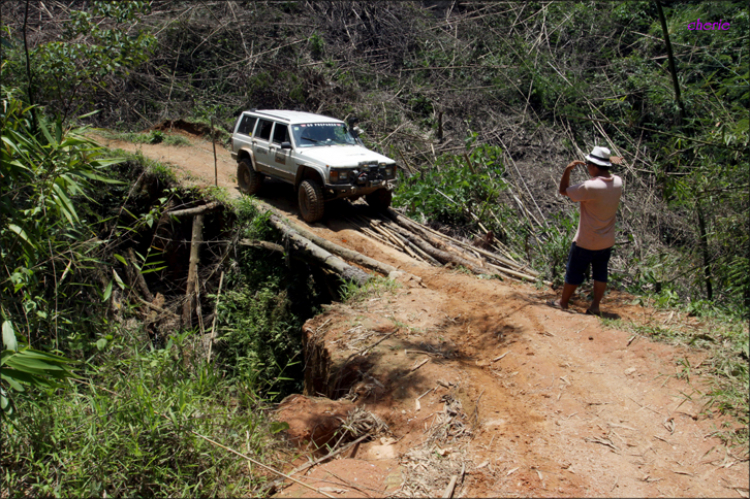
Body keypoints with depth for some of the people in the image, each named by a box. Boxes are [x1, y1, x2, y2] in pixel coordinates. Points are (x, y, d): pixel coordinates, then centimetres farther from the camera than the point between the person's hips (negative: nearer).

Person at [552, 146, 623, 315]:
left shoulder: (590, 187, -26)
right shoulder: (618, 182, -5)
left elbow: (563, 190, -14)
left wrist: (567, 170, -19)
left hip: (586, 242, -6)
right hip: (607, 241, 6)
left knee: (574, 272, 10)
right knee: (600, 273, 15)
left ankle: (563, 302, 24)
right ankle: (595, 306, 19)